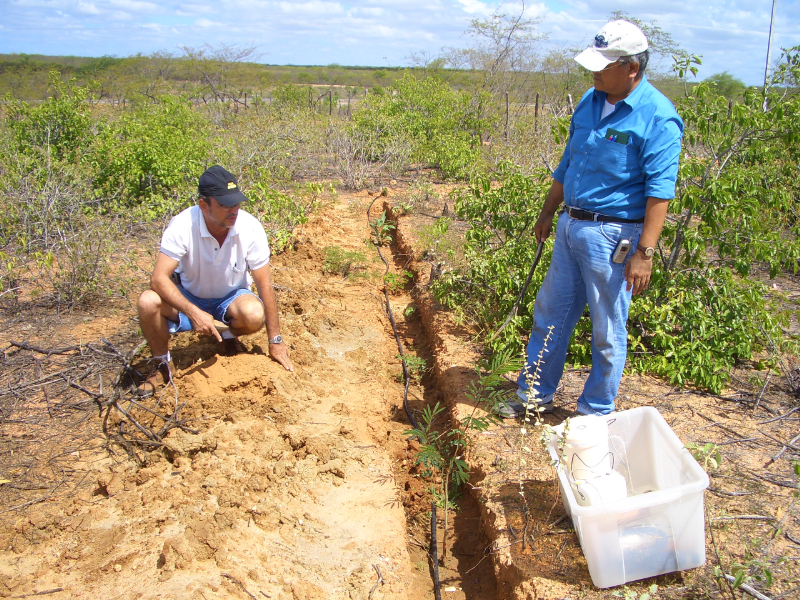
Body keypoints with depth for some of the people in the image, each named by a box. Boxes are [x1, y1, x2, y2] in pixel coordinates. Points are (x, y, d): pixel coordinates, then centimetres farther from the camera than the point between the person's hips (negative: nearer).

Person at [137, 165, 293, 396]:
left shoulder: (250, 227, -22)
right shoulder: (182, 226, -25)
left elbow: (264, 284, -16)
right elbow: (159, 278, -27)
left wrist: (275, 340, -14)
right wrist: (194, 312, -41)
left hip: (231, 298, 0)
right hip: (189, 297, 0)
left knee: (254, 315, -34)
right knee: (148, 302, -30)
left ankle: (228, 337, 4)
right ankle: (163, 365, -2)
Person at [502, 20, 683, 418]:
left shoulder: (657, 117, -14)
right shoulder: (590, 101, 8)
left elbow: (660, 190, -18)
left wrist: (644, 252, -22)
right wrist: (547, 214, 22)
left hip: (612, 235, -7)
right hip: (571, 227, 8)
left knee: (607, 331, 6)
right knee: (550, 313, 15)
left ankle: (596, 413, 22)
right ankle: (535, 394, 31)